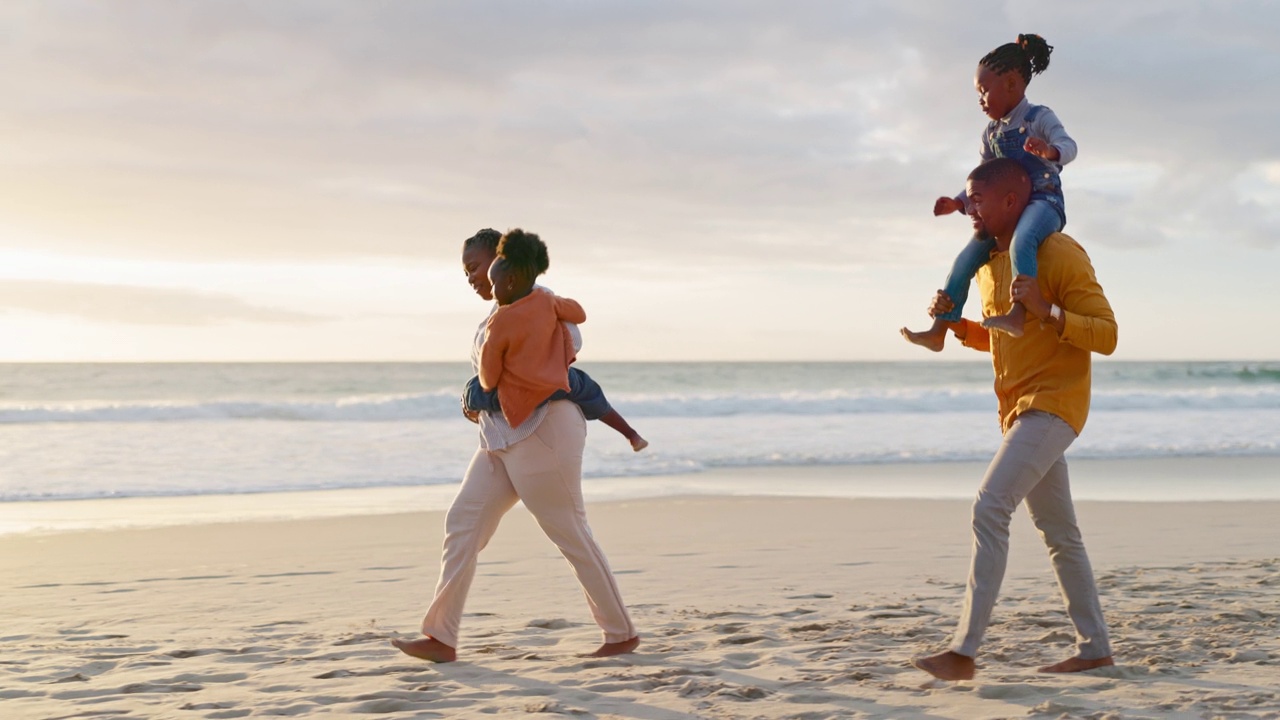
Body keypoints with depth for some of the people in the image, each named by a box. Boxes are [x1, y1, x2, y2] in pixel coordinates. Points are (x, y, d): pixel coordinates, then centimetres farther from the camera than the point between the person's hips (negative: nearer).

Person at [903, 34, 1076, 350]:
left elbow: (1068, 145, -21)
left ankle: (1019, 314, -48)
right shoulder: (991, 133, 17)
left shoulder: (1039, 118, -3)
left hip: (1044, 201, -8)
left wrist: (1050, 151, -44)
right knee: (965, 261, 2)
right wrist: (958, 203, 8)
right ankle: (938, 330, 5)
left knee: (1022, 240, -39)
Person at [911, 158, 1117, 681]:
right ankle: (1094, 648, 20)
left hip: (1052, 406, -9)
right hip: (1018, 411, 10)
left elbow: (1106, 335, -16)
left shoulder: (1060, 255, -13)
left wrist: (1048, 312, -31)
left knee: (990, 509, -21)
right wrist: (953, 322, 5)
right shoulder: (988, 262, 13)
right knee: (1058, 533, 12)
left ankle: (964, 650, -25)